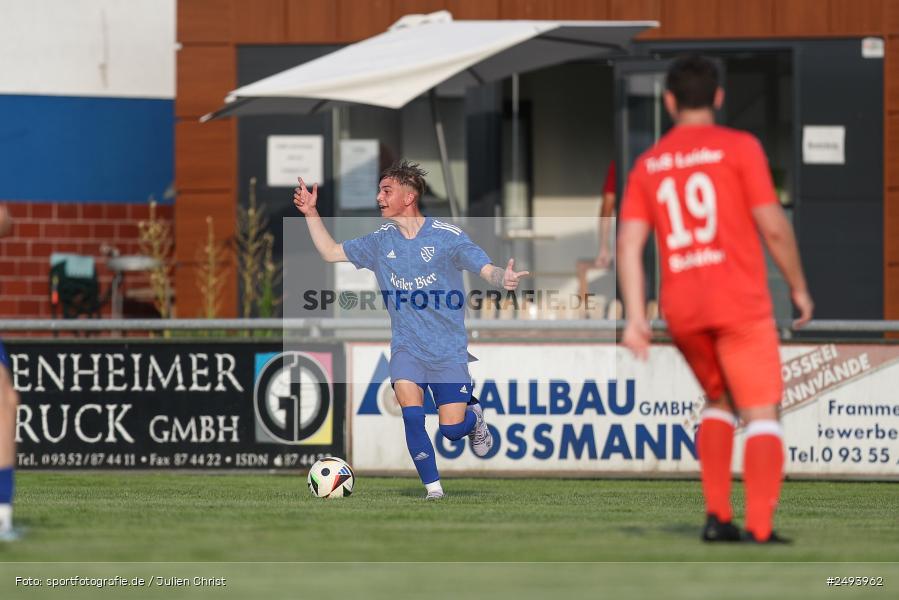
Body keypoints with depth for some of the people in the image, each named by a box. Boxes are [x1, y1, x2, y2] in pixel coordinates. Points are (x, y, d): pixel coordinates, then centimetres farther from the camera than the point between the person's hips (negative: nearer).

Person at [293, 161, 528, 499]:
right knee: (411, 412, -21)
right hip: (406, 347, 3)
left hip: (449, 350, -3)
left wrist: (503, 279, -35)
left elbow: (487, 269, -12)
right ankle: (433, 490, -10)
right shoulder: (381, 241, 5)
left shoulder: (447, 236, -8)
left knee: (452, 429, -7)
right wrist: (311, 213, 3)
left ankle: (473, 416, 29)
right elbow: (330, 252, 14)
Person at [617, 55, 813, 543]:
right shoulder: (739, 147, 0)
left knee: (719, 401, 24)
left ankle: (717, 516, 12)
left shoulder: (647, 165, 12)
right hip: (739, 301, -5)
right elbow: (773, 227, -7)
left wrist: (635, 318, -2)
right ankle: (759, 528, -19)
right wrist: (799, 286, 5)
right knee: (762, 413, -3)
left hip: (681, 309, 5)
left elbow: (629, 243, 2)